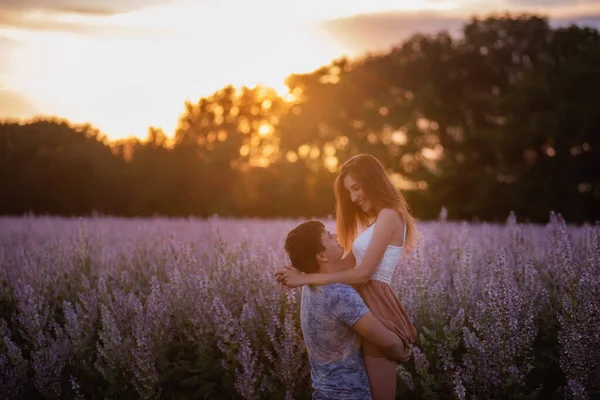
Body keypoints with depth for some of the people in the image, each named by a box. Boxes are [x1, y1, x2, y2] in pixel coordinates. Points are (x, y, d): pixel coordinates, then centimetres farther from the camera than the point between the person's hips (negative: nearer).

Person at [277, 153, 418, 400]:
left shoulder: (389, 215, -10)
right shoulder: (375, 220, 21)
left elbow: (363, 273, -17)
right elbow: (345, 264, 12)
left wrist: (306, 279, -17)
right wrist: (300, 271, -2)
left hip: (376, 307, -10)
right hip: (366, 305, 10)